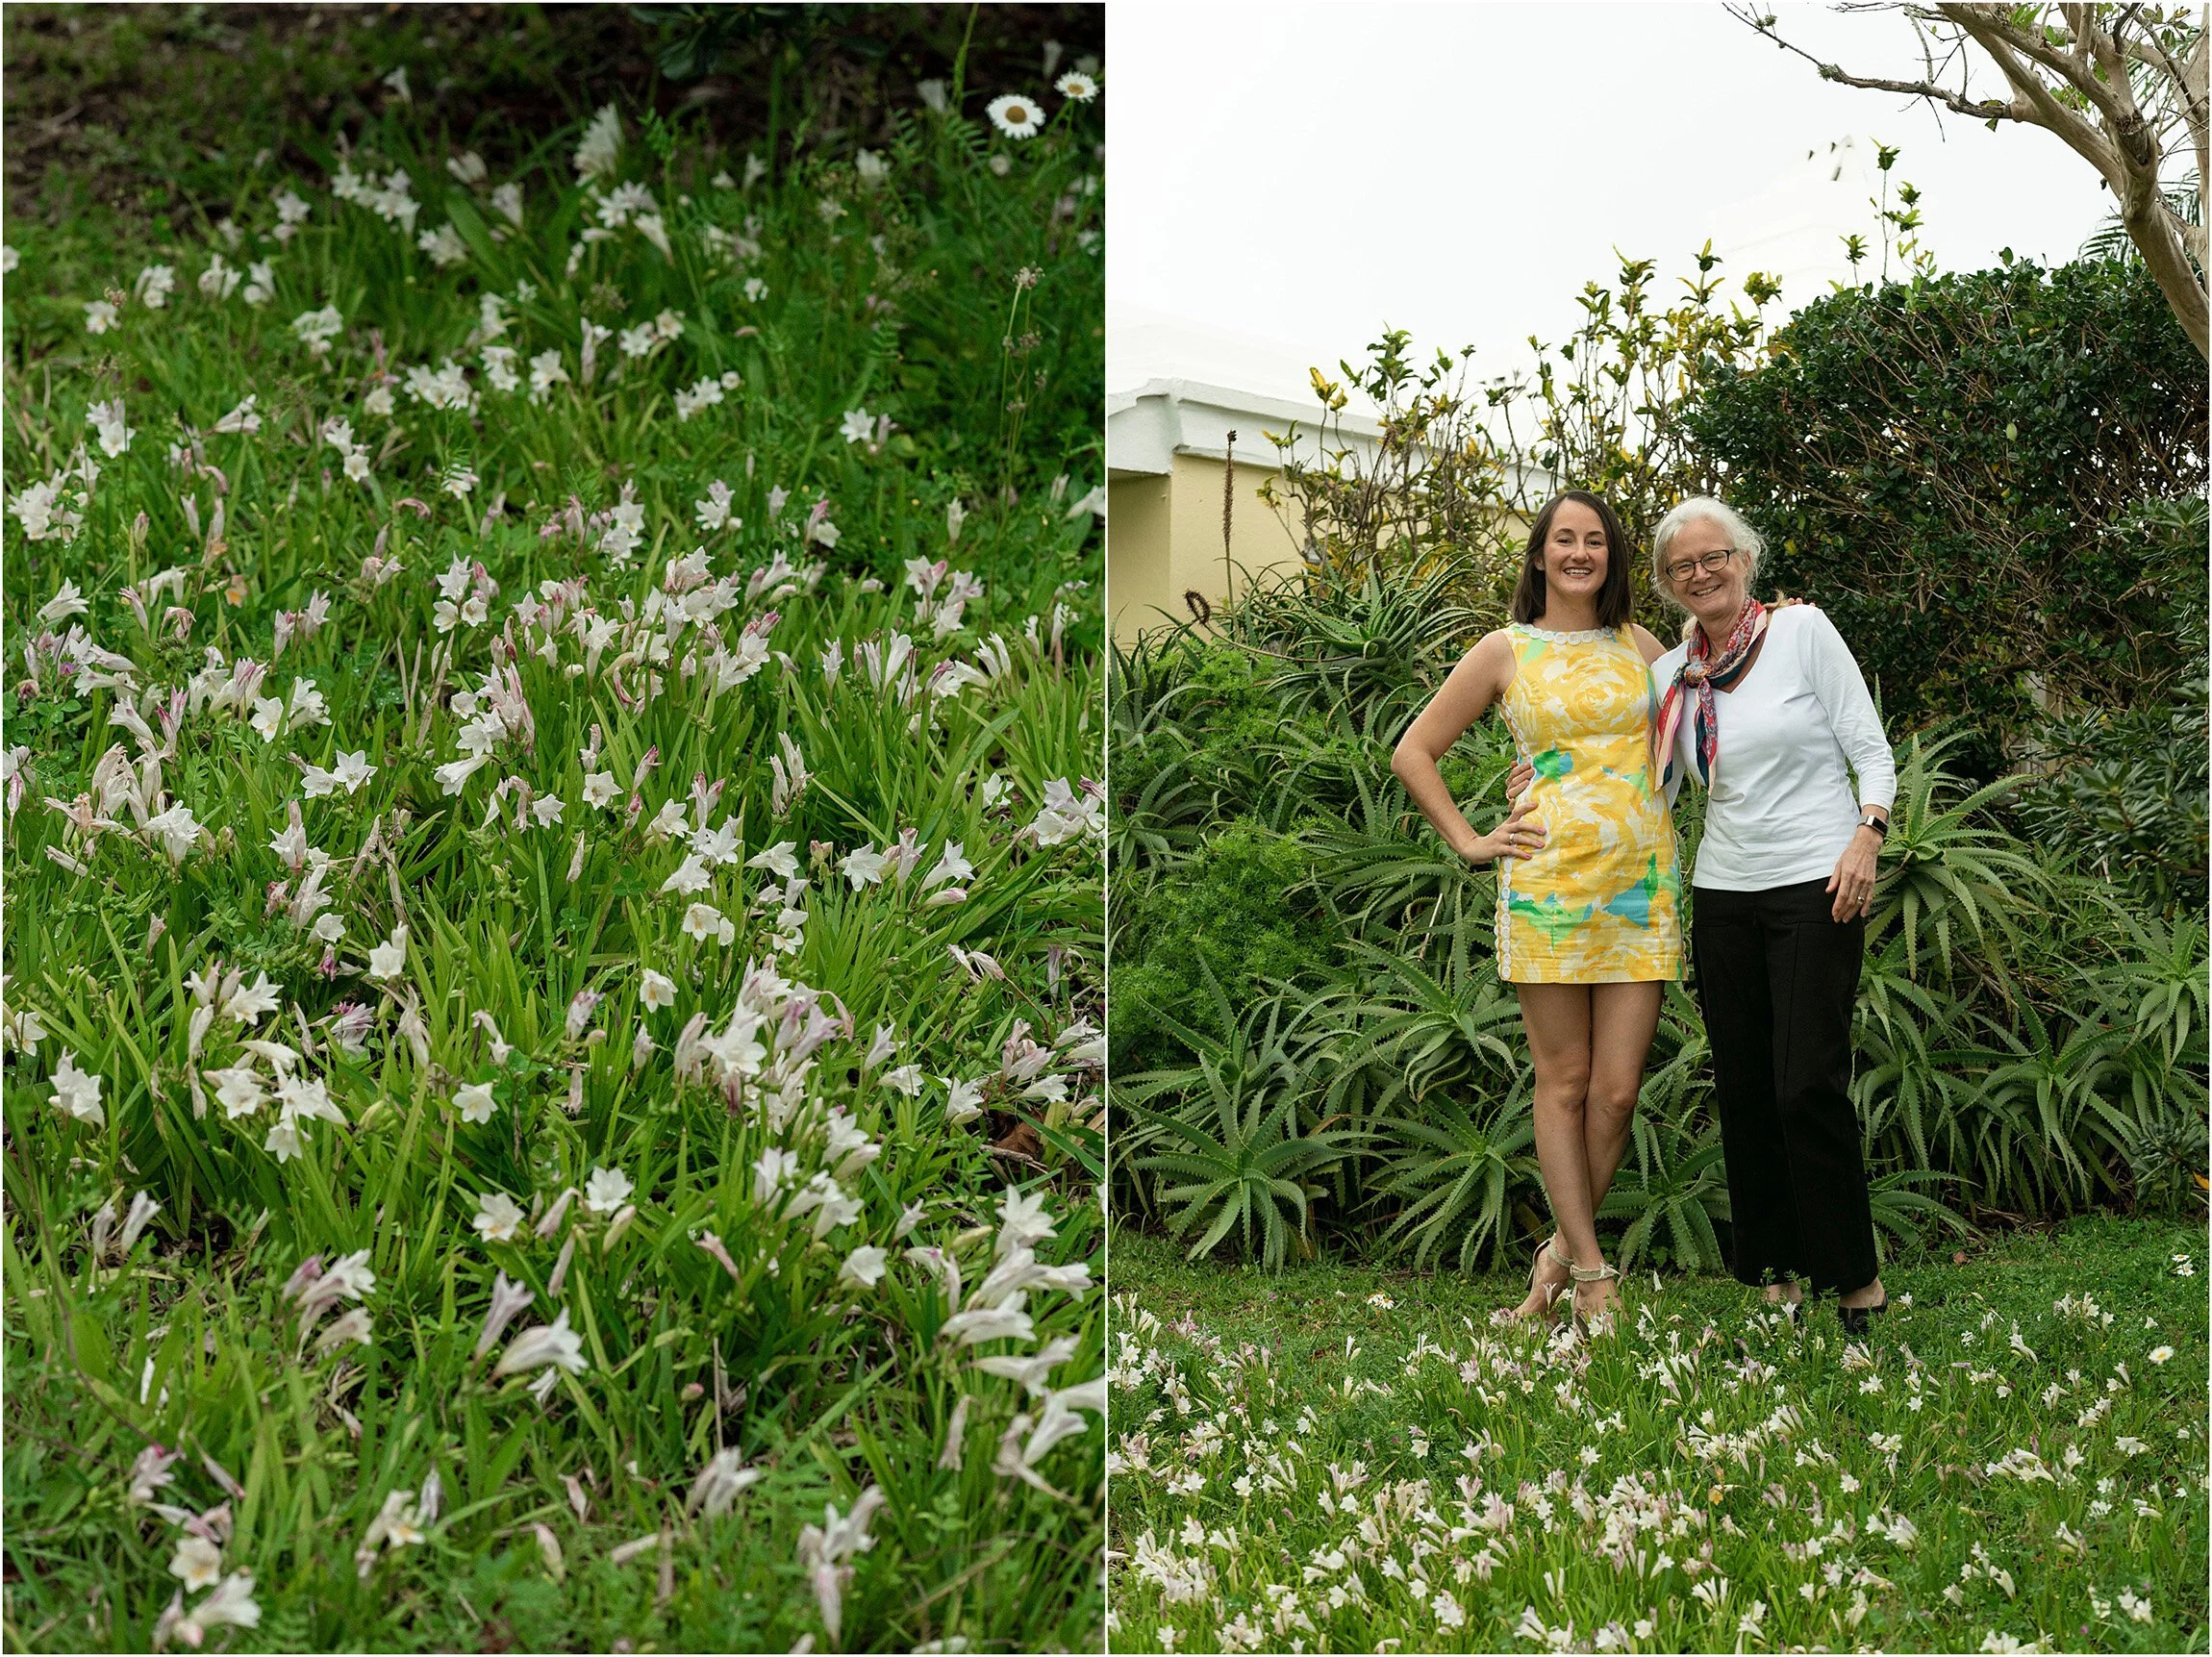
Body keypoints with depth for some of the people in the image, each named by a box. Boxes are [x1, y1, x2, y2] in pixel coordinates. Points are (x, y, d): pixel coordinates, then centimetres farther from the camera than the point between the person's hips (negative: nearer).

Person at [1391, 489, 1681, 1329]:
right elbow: (1413, 753, 9)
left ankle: (1562, 1253, 14)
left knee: (1616, 1091, -2)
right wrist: (1469, 841, 3)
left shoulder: (1640, 646, 14)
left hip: (1643, 883, 2)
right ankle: (1590, 1275, 6)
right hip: (1549, 882, -2)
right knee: (1563, 1083, 0)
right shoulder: (1505, 652, 6)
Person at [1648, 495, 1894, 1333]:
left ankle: (1854, 1276, -1)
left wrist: (1866, 833, -17)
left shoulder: (1802, 630, -2)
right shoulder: (1671, 674, 10)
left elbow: (1871, 749, -2)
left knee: (1808, 1088, -12)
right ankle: (1774, 1270, 16)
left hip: (1815, 887, -5)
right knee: (1743, 1091, 6)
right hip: (1723, 894, 5)